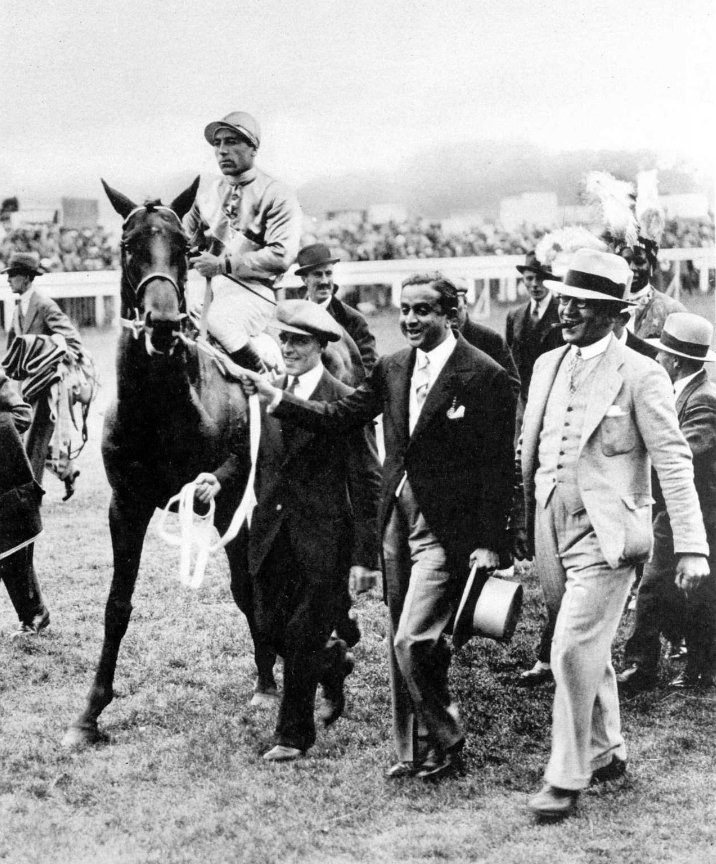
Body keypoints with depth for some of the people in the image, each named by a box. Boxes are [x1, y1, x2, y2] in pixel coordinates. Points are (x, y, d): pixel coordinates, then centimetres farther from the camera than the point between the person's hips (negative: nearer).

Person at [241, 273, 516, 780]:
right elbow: (340, 417, 8)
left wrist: (489, 543, -14)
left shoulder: (485, 376, -11)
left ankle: (446, 745, 10)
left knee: (412, 642, -11)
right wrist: (274, 396, -2)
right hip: (397, 521, 7)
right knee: (405, 647, 14)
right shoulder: (392, 368, 9)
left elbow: (498, 467, -11)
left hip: (447, 529, -7)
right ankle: (414, 753, 27)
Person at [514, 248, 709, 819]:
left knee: (573, 649, -12)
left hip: (607, 534, -6)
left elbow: (673, 461, -10)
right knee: (589, 652, 17)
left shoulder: (641, 375, -8)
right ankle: (607, 752, 34)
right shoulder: (547, 366, 11)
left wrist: (691, 546, -15)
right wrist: (522, 523, 14)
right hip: (552, 531, 6)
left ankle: (566, 779, -2)